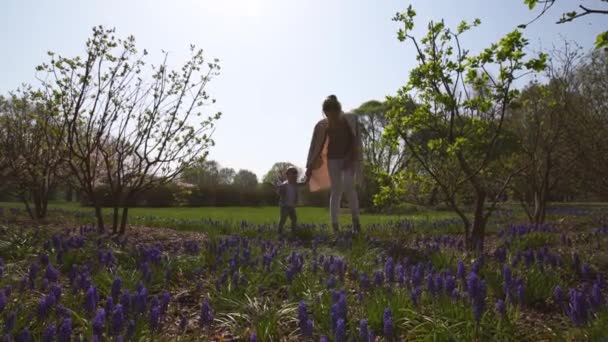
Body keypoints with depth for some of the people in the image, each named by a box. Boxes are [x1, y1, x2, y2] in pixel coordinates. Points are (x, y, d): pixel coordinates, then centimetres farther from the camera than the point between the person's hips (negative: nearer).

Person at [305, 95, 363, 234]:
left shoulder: (351, 119, -12)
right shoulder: (323, 125, -11)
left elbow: (356, 141, -9)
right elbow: (316, 146, -7)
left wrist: (352, 158, -19)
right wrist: (310, 167, -11)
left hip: (349, 157, -1)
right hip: (333, 159, 1)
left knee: (348, 186, -21)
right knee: (336, 191, -5)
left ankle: (355, 219, -3)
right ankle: (335, 226, -1)